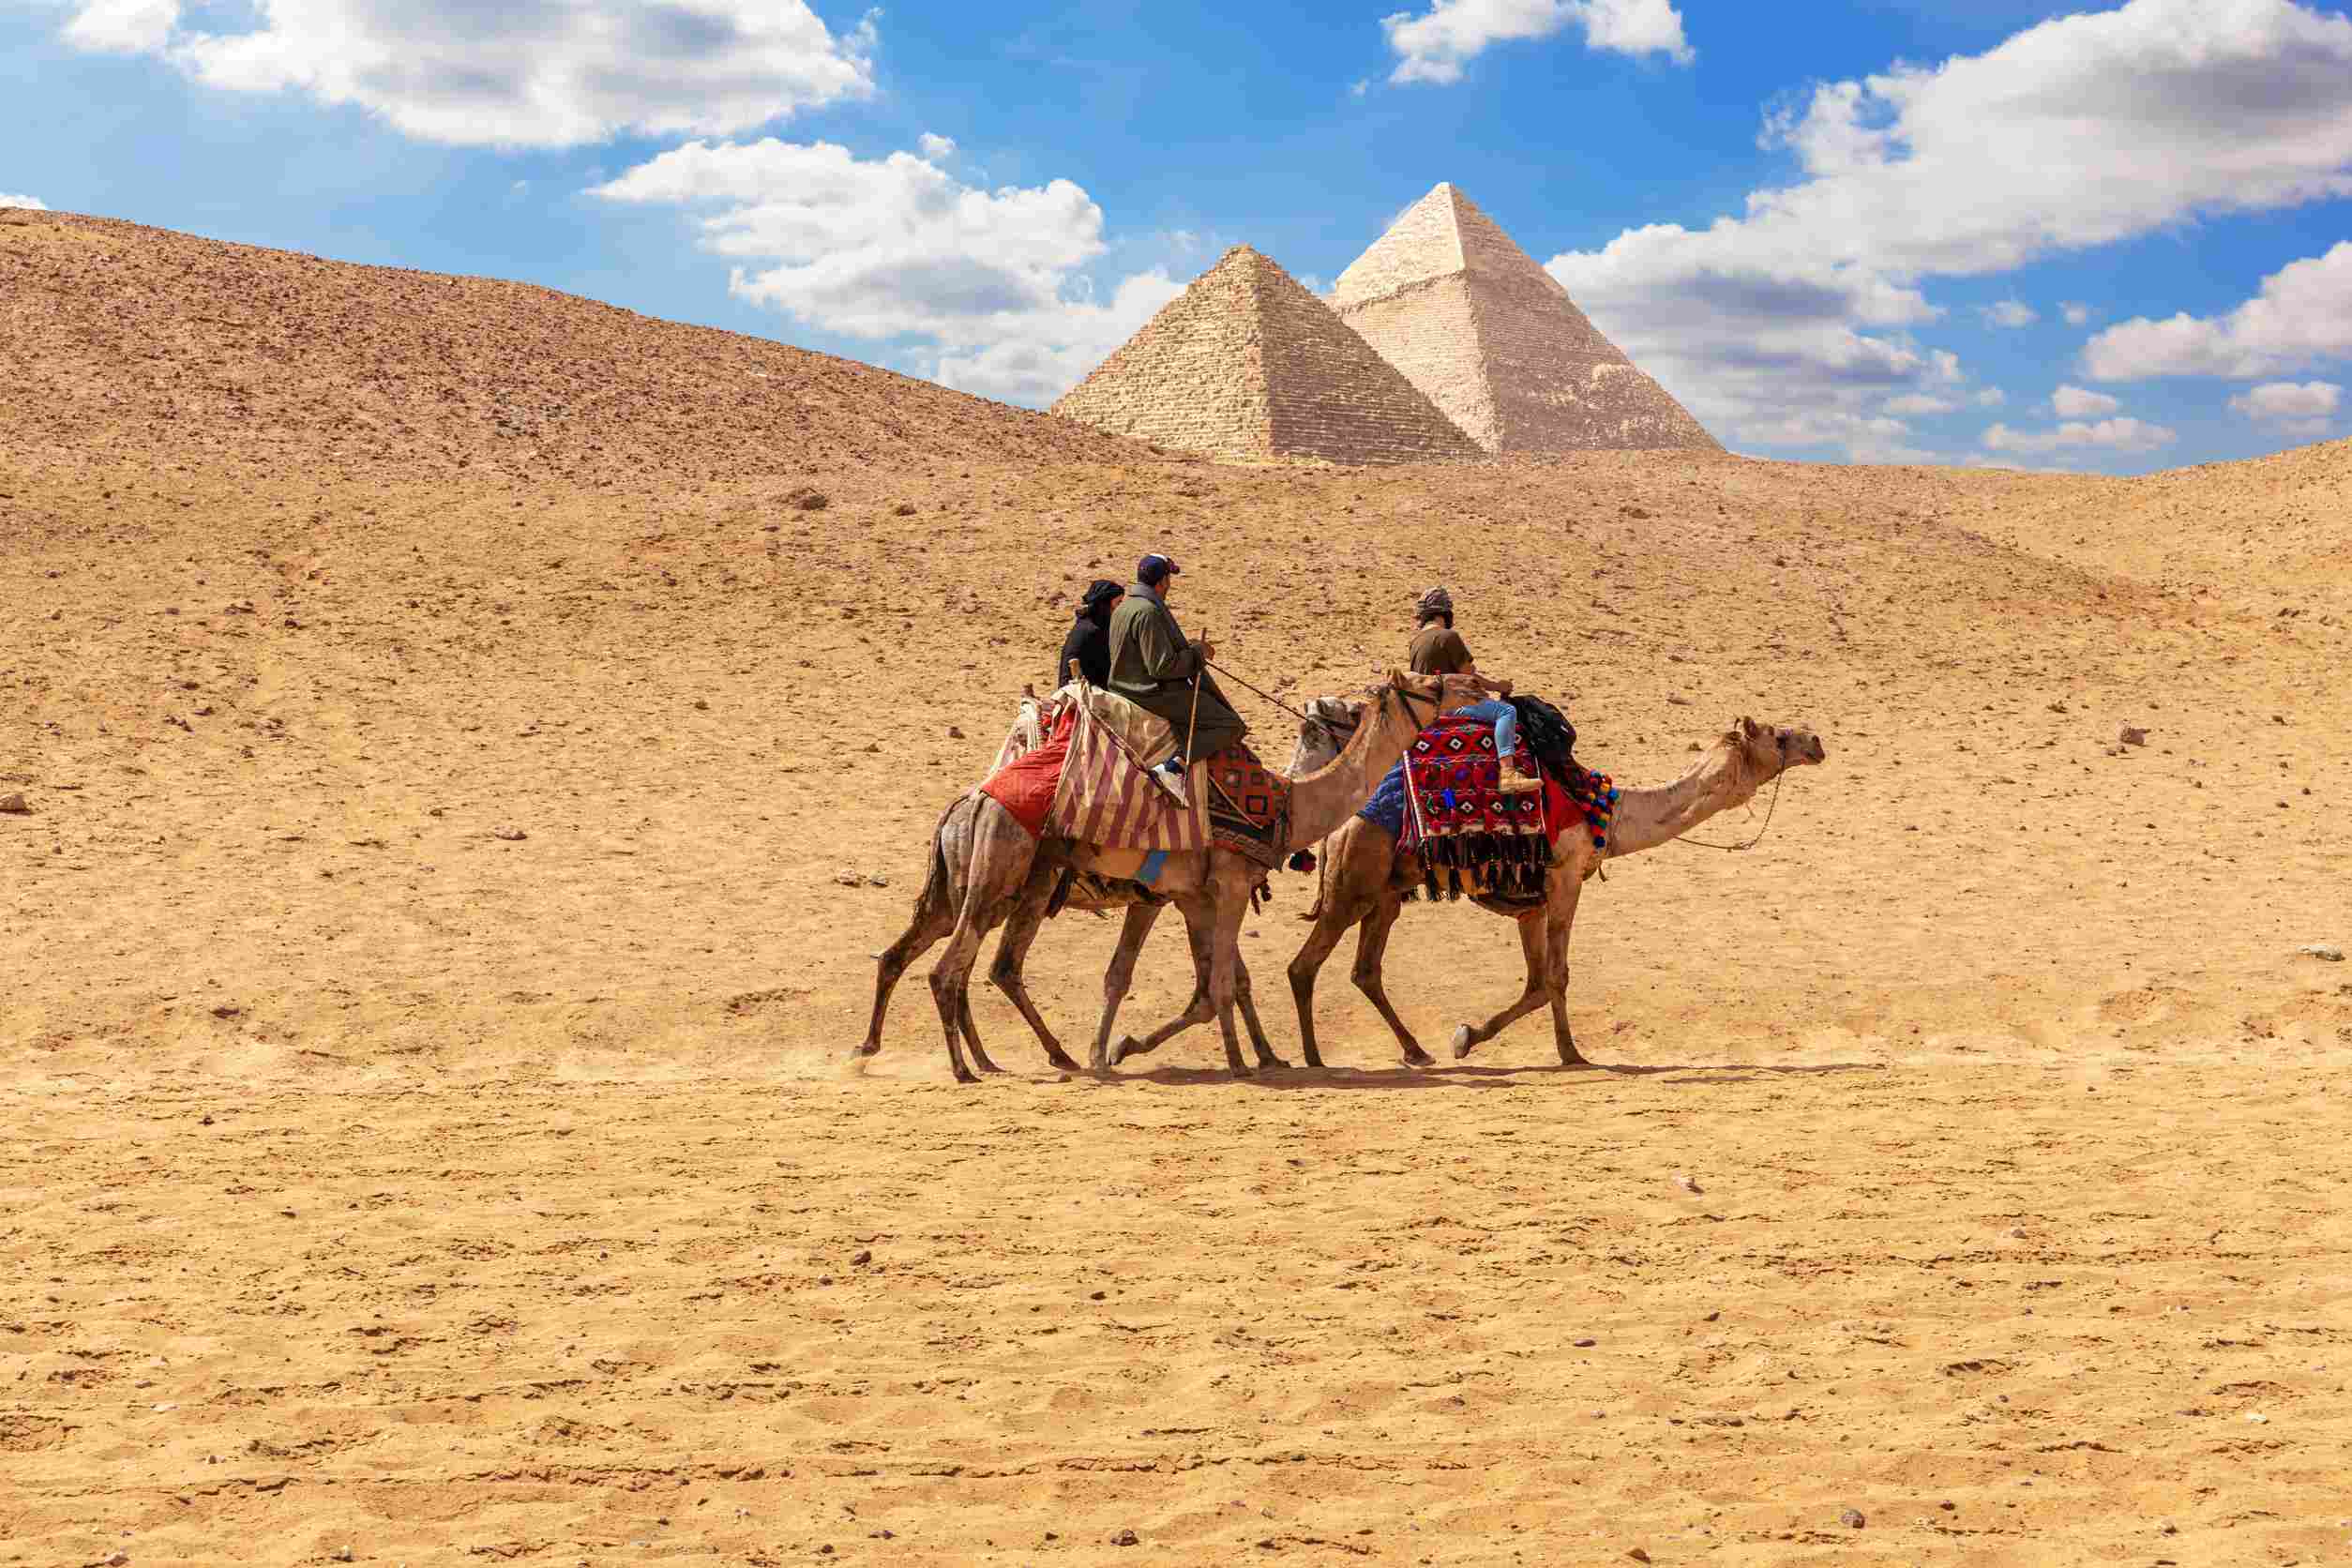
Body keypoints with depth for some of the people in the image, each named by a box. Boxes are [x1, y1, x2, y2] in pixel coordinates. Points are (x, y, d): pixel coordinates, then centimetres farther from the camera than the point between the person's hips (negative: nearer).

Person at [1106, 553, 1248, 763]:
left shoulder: (1124, 607, 10)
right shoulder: (1148, 612, -22)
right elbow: (1162, 667, -25)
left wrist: (1191, 647, 17)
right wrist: (1197, 651, -11)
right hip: (1155, 696, -10)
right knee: (1230, 725, -11)